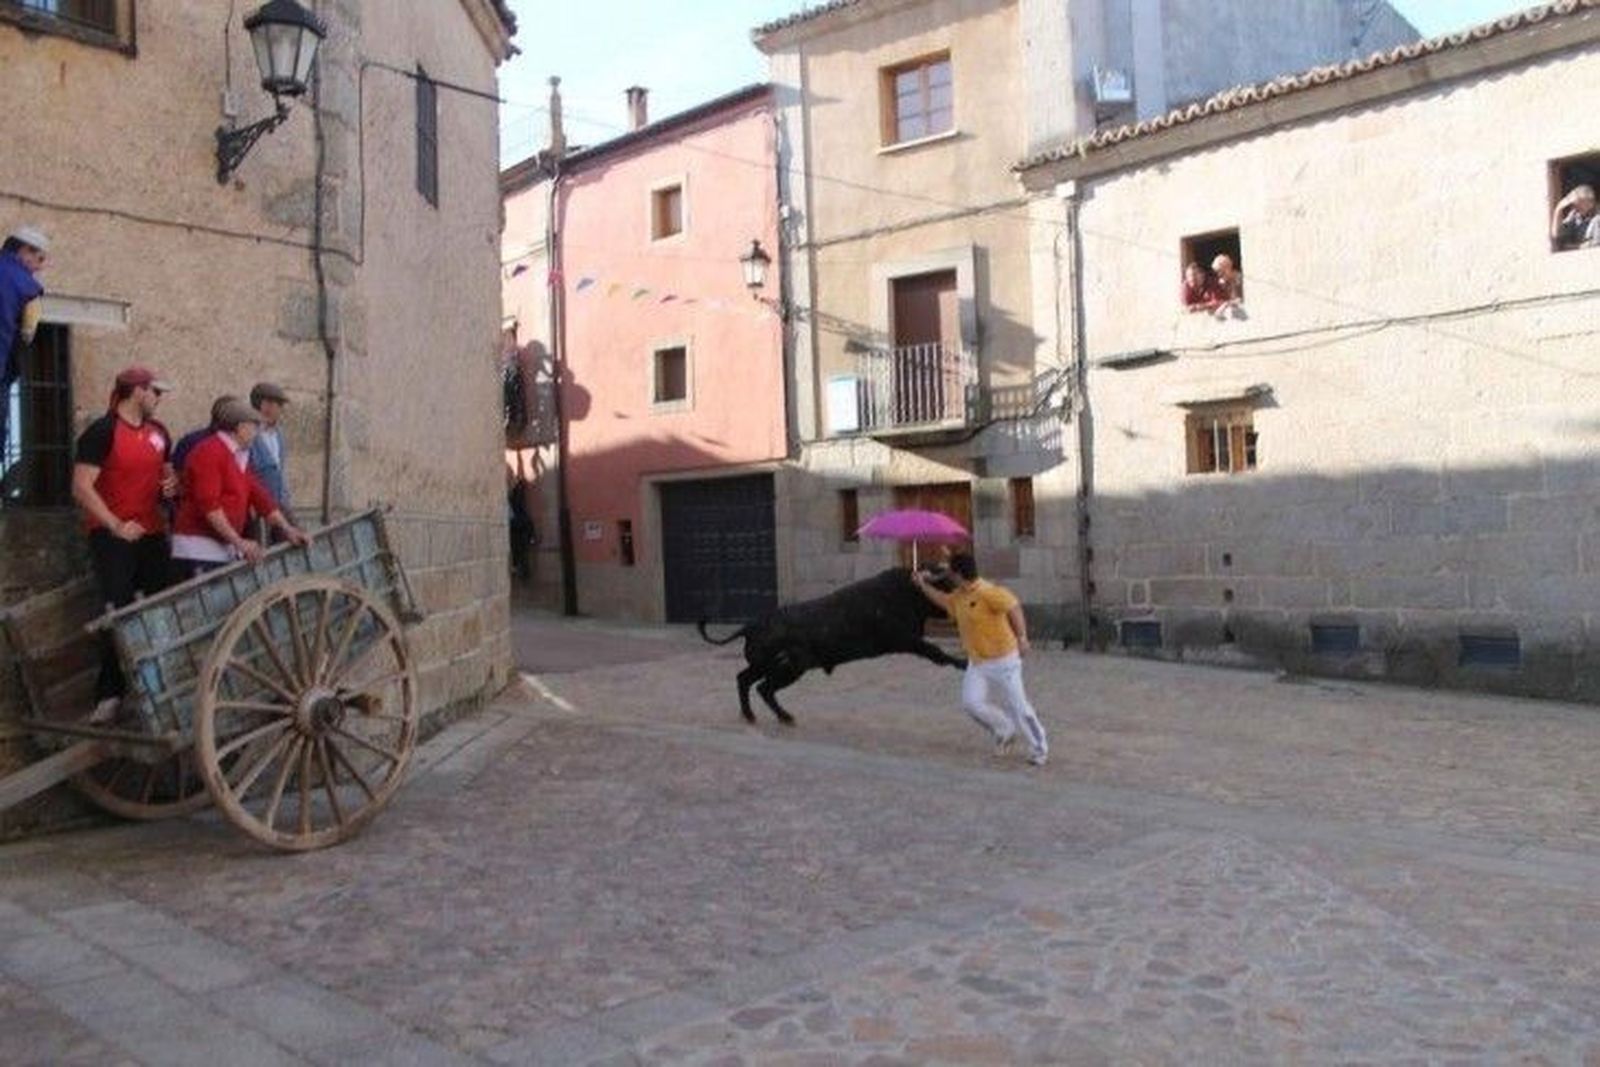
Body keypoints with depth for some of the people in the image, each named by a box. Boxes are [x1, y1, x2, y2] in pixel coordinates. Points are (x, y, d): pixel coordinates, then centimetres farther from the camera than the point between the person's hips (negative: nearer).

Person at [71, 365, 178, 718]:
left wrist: (171, 484, 3)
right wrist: (116, 525, -22)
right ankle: (110, 693, 2)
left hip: (152, 533, 6)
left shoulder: (158, 432, 10)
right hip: (112, 536, -6)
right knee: (118, 612, -6)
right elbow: (81, 488, -16)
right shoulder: (102, 431, -11)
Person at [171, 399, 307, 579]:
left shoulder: (241, 457, 17)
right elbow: (209, 504, -19)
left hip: (226, 548, 9)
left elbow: (259, 495, 19)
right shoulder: (209, 452, -11)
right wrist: (239, 542, -22)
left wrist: (287, 529, 11)